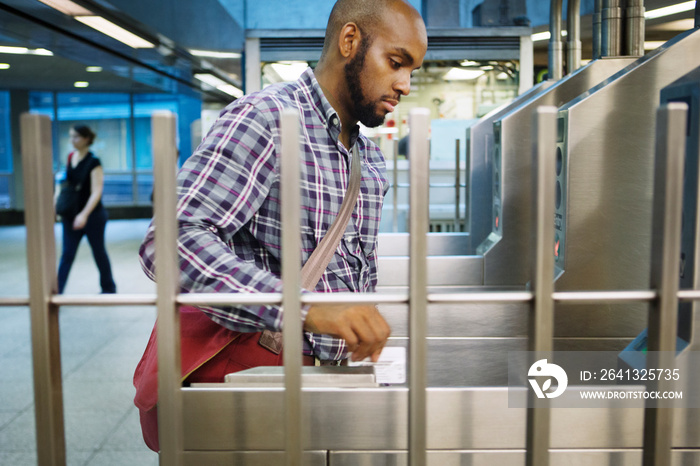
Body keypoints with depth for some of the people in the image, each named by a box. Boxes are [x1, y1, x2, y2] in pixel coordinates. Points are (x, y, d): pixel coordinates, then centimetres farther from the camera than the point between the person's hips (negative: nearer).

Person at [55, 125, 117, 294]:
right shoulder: (70, 157, 6)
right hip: (71, 215, 5)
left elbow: (96, 192, -20)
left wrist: (84, 214, -30)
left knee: (99, 252, 8)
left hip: (92, 215, -5)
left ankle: (109, 288, 26)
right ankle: (56, 291, 1)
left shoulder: (93, 162, -14)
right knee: (67, 254, 2)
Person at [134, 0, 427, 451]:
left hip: (329, 370, 8)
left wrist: (364, 338, 10)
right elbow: (172, 243, -26)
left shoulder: (372, 159, 13)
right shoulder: (264, 118, -13)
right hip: (248, 364, -7)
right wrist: (306, 308, -35)